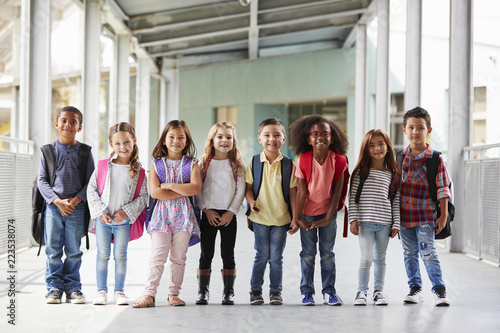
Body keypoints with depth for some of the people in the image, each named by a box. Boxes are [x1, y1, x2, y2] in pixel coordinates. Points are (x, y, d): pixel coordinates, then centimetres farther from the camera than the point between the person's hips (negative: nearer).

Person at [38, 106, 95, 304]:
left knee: (74, 251, 4)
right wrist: (57, 201, -11)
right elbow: (42, 180, 1)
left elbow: (90, 181, 2)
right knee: (53, 250, 2)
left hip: (76, 207, 0)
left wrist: (76, 200, -12)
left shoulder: (85, 152, 5)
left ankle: (73, 287, 14)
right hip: (53, 206, 0)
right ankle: (54, 287, 11)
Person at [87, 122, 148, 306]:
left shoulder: (138, 171, -4)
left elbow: (143, 197, -2)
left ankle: (119, 291, 17)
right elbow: (91, 189, 0)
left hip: (124, 221, -1)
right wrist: (100, 211, -10)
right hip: (102, 219, 1)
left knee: (120, 256, 6)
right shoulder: (103, 166, -2)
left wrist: (126, 211, -13)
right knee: (102, 255, 7)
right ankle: (101, 290, 16)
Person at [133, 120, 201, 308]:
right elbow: (154, 192, -8)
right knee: (157, 257, -6)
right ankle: (149, 294, -8)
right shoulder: (157, 164, 6)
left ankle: (174, 294, 13)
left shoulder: (192, 164, 6)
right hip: (162, 215, -1)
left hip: (183, 215, 1)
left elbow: (195, 188, -11)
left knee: (178, 257, 5)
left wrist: (168, 185, -11)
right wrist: (183, 192, -10)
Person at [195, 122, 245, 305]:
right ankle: (202, 292, 9)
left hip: (229, 215, 0)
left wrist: (231, 212, -8)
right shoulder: (204, 163, 4)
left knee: (228, 254, 2)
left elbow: (240, 190, 1)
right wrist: (207, 210, -8)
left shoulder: (237, 165, 4)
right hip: (208, 214, 0)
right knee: (206, 254, 2)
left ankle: (228, 292, 8)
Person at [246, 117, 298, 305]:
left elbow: (292, 192, 2)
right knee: (262, 256, 4)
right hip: (260, 218, 0)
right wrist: (251, 202, -15)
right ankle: (255, 290, 15)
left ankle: (276, 292, 17)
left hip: (281, 219, 0)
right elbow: (248, 187, 4)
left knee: (276, 257, 6)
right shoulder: (254, 163, -2)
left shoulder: (288, 165, -3)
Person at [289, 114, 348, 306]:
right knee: (308, 253, 4)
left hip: (327, 212, 1)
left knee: (327, 253, 6)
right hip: (307, 212, -1)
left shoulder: (338, 160, -13)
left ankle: (329, 291, 14)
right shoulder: (303, 160, -15)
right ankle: (307, 292, 12)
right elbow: (302, 191, -11)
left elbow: (337, 191, -9)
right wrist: (297, 217, -10)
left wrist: (328, 218, -10)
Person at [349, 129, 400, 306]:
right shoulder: (361, 172, -1)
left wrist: (396, 224, 4)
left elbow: (396, 201, 8)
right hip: (365, 222, -2)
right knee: (366, 258, -6)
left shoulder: (393, 174, 7)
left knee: (380, 258, 11)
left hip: (385, 223, 2)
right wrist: (353, 219, -8)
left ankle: (378, 290, 22)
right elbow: (353, 196, -1)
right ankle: (362, 291, 8)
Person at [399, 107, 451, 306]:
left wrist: (443, 215, -8)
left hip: (425, 216, -4)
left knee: (428, 253, -7)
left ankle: (439, 289, 3)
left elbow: (442, 189, -6)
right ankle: (415, 288, 22)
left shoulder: (435, 159, -7)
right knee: (410, 254, 12)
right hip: (404, 215, 4)